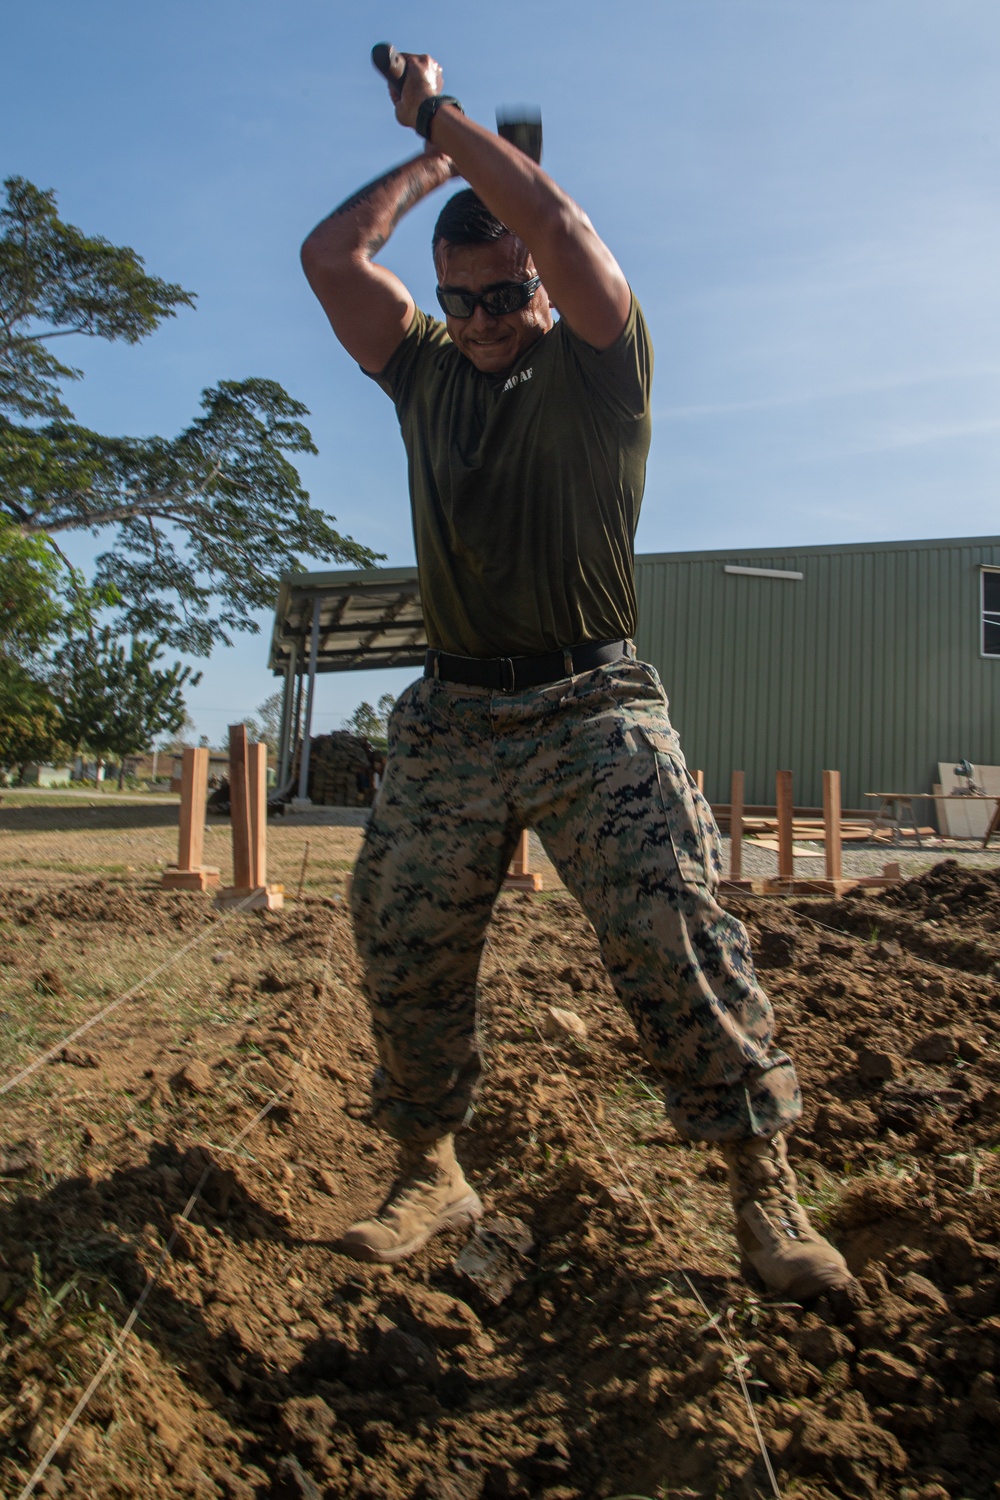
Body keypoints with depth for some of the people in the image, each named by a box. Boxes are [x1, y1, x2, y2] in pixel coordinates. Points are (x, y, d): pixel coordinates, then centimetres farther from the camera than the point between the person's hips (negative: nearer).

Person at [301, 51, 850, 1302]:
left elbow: (559, 222, -9)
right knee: (404, 956, 2)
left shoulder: (598, 363, 5)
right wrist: (429, 160, 17)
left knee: (674, 936, -15)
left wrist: (445, 115, 5)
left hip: (593, 709, -4)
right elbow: (329, 255, 11)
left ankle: (762, 1186, -2)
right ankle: (430, 1171, 19)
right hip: (449, 719, 4)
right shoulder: (424, 370, 17)